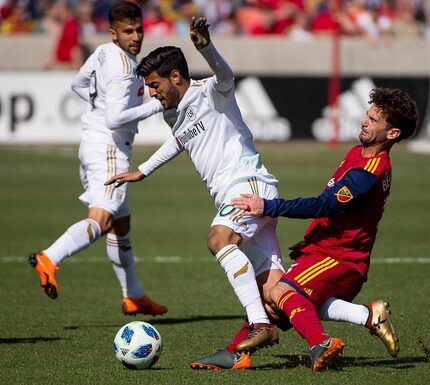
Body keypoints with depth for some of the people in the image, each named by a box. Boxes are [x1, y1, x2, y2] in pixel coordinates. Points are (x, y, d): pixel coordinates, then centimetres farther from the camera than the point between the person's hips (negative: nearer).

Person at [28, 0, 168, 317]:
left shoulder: (103, 53, 9)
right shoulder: (123, 70, -20)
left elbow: (78, 83, 26)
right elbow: (115, 119, -27)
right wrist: (156, 105, -20)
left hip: (93, 143, 10)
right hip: (109, 147, -10)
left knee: (121, 223, 18)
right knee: (101, 220, -23)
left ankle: (134, 297, 28)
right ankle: (49, 259, -40)